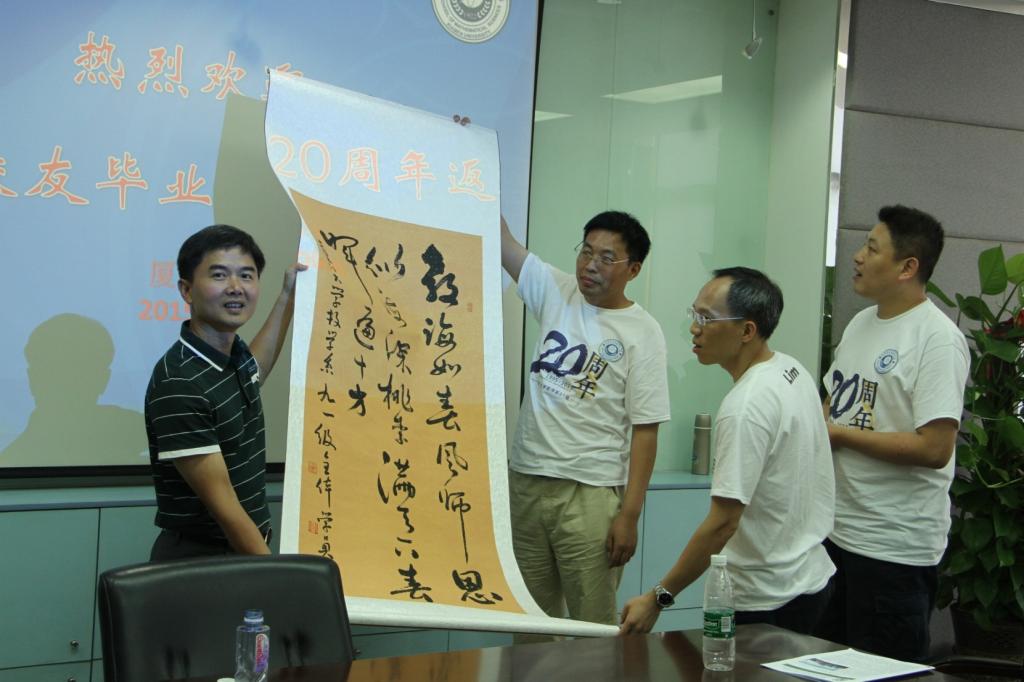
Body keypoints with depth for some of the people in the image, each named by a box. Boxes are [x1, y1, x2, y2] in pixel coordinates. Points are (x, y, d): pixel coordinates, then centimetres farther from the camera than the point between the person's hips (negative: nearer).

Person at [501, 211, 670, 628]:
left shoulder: (642, 334, -6)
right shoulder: (556, 293, 7)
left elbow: (645, 432, -8)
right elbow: (501, 241, 3)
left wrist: (629, 515, -13)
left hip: (591, 494, -4)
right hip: (526, 482, 5)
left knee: (593, 625, -2)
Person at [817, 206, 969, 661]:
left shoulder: (938, 339, -16)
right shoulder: (861, 322, 11)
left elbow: (935, 448, -24)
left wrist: (839, 434, -16)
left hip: (894, 549, -8)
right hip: (835, 529, 8)